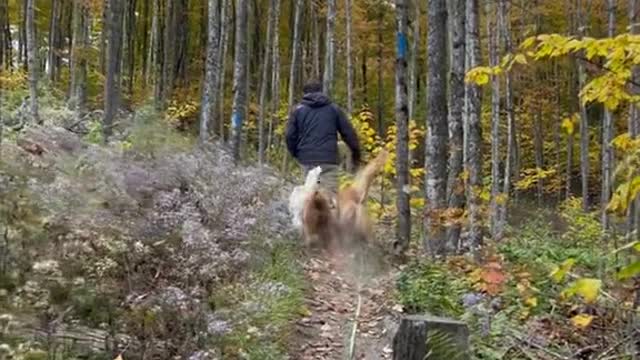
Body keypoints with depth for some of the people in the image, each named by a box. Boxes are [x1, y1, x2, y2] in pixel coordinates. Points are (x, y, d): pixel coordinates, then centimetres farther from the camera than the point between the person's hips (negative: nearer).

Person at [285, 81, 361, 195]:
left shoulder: (298, 109, 10)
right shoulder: (333, 108, 11)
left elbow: (290, 135, 4)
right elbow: (348, 132, 8)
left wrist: (296, 154, 19)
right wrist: (356, 153, 18)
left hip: (307, 159, 2)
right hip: (328, 159, -2)